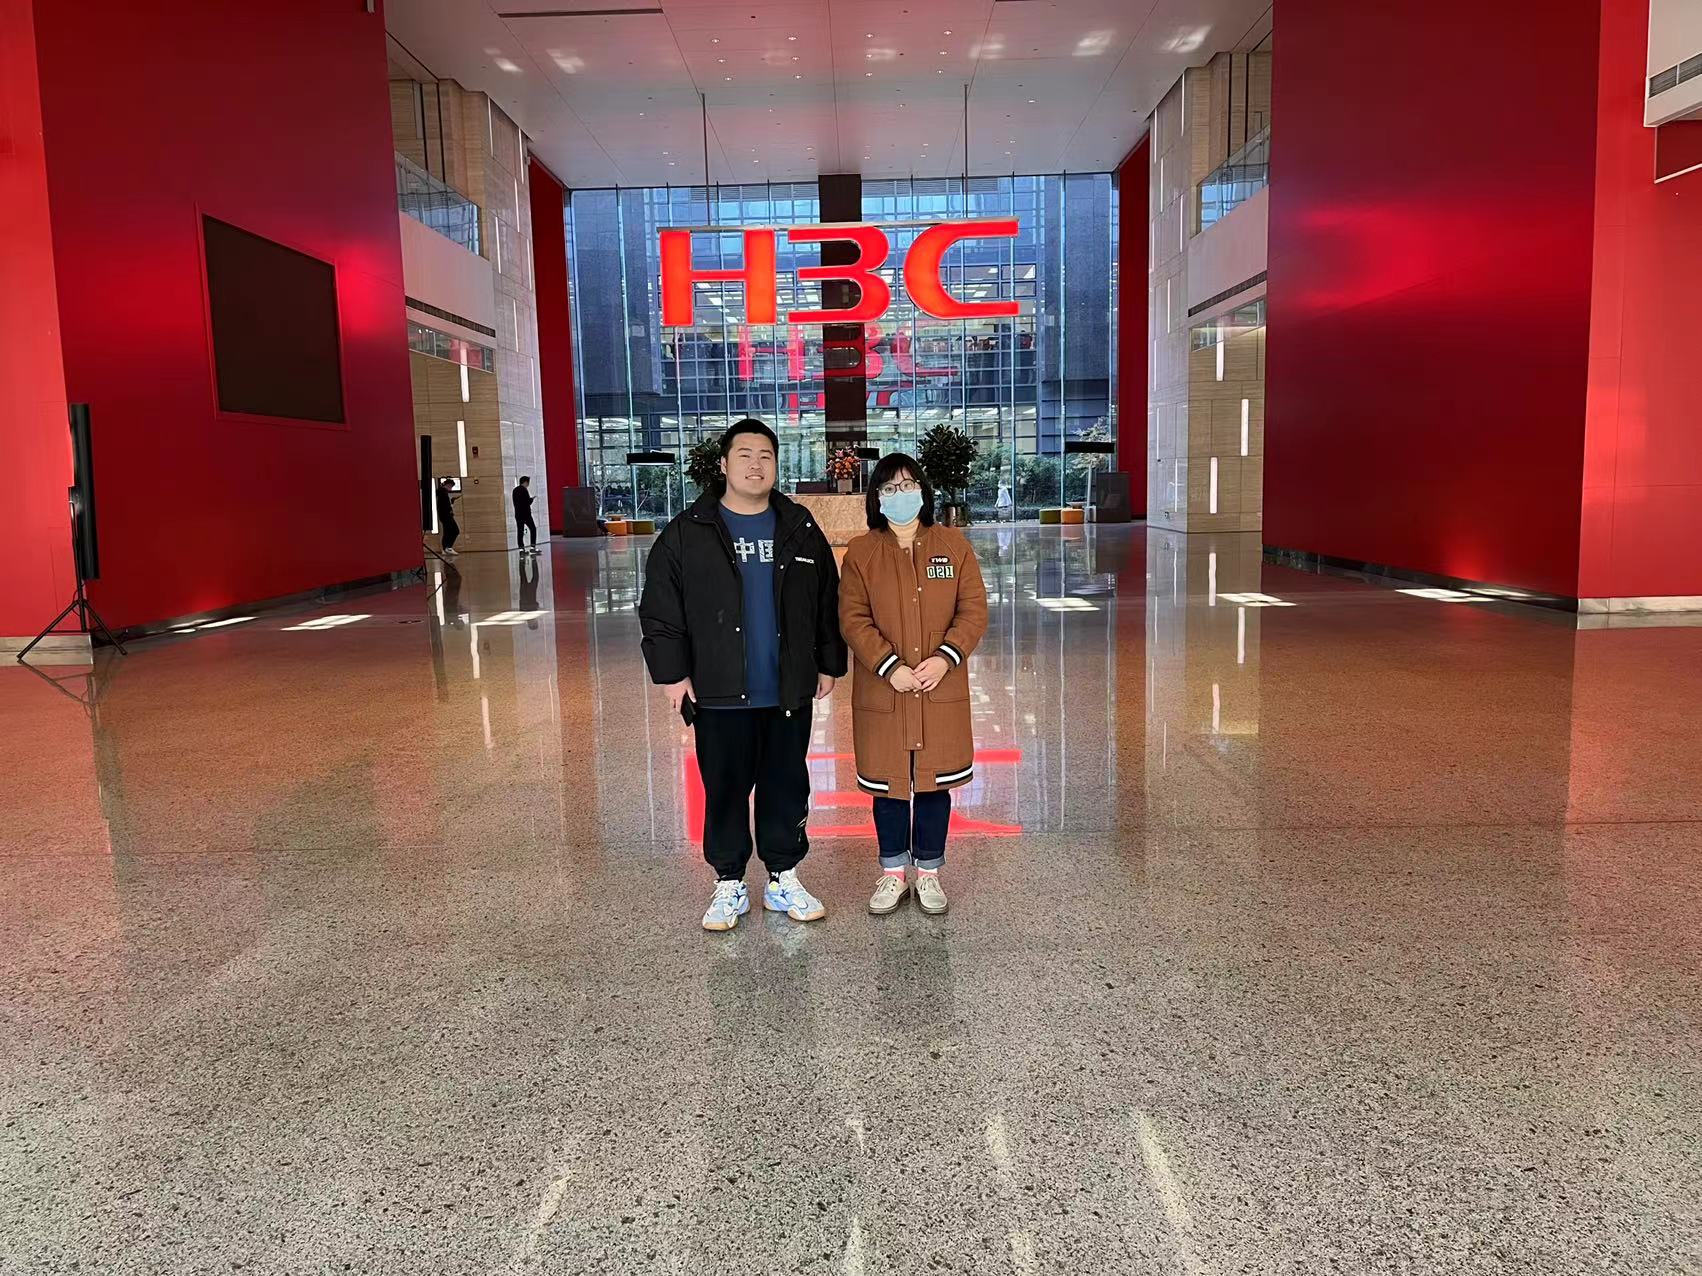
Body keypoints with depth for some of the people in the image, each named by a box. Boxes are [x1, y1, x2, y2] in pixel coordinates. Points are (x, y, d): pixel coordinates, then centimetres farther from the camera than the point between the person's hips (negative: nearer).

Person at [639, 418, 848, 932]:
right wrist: (673, 672, -7)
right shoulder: (687, 533, -3)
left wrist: (828, 663, 9)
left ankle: (784, 880, 26)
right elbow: (660, 609, -3)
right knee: (724, 790, 7)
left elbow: (827, 602, 11)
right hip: (719, 695, -2)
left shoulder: (800, 529, 5)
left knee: (787, 787, 11)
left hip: (789, 692, 2)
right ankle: (729, 885, 22)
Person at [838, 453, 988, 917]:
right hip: (882, 692, -1)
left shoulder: (954, 544, 4)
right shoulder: (860, 552, 0)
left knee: (934, 782, 8)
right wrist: (890, 667, -17)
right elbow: (853, 619, -5)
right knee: (887, 784, 8)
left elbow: (973, 610, 0)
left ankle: (929, 872, 24)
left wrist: (945, 658, -14)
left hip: (941, 691, 1)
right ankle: (893, 873, 25)